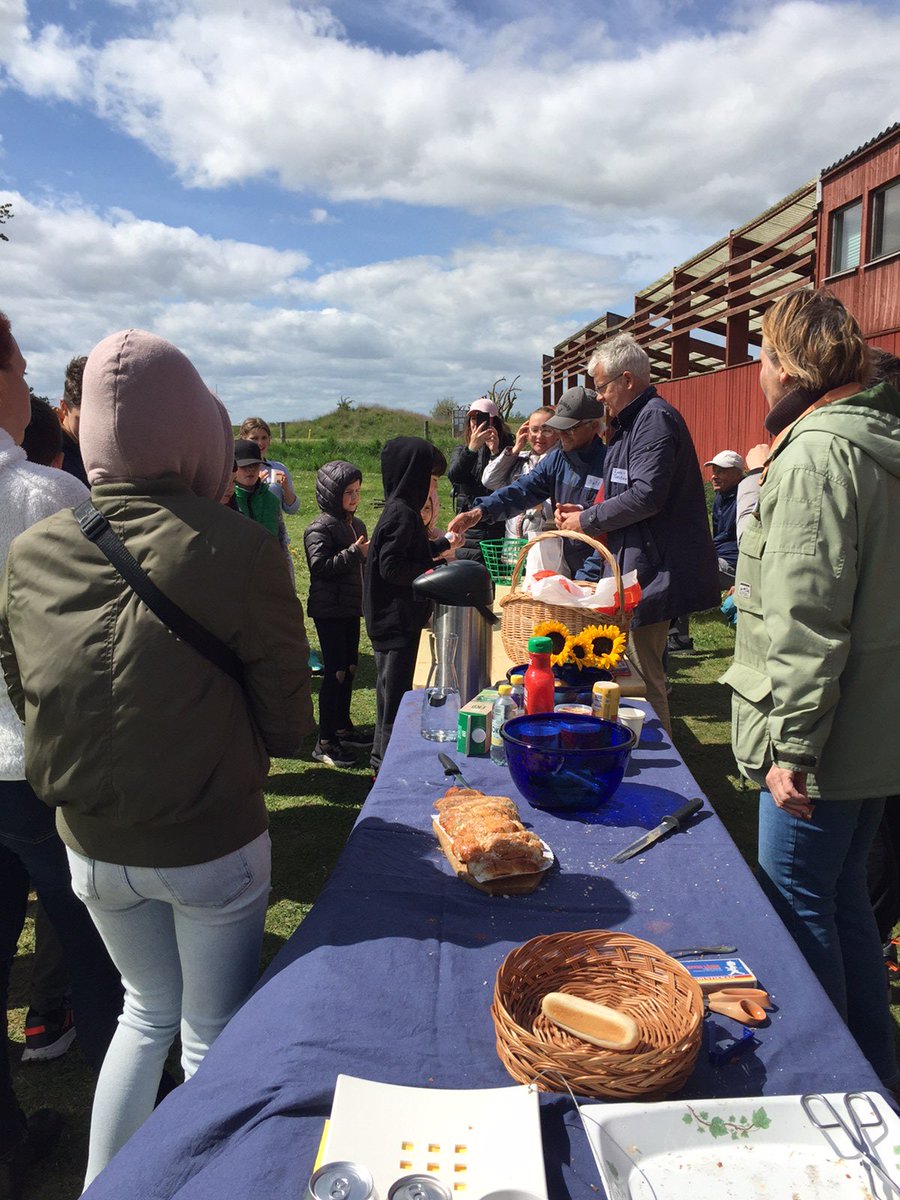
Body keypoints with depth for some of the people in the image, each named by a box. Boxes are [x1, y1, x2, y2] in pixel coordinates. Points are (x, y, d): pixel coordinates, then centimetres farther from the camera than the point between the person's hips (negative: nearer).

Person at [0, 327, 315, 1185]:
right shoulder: (239, 547, -22)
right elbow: (288, 724, -13)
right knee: (212, 1036, 19)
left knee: (148, 1010, 29)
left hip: (90, 845, 4)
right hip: (212, 844, -4)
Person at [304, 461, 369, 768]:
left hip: (350, 608, 8)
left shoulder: (356, 524, 13)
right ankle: (325, 743, 1)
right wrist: (355, 553, -24)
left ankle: (343, 727, 30)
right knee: (335, 672, -7)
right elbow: (320, 566, -23)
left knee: (349, 668, 15)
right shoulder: (319, 528, -13)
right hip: (329, 611, -8)